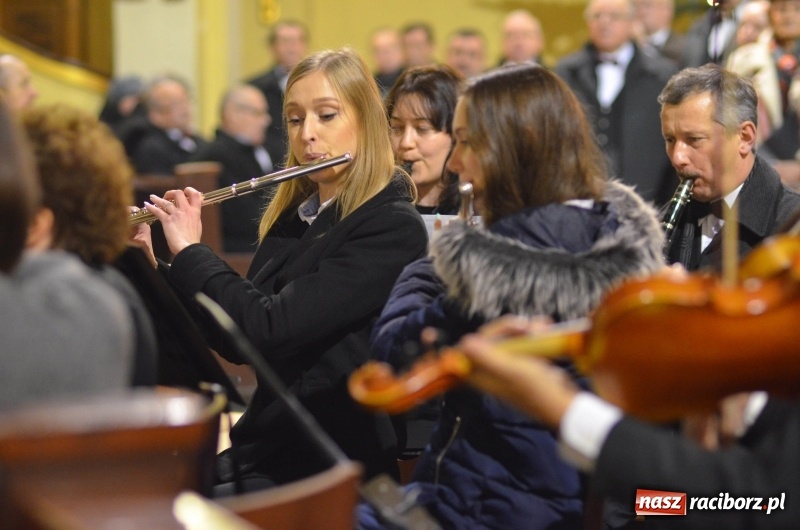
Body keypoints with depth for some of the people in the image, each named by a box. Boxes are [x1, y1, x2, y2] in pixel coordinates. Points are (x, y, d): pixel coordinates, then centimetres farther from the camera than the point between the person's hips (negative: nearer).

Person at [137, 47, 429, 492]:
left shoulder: (393, 228, -12)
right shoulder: (293, 218, 13)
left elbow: (270, 327, -20)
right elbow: (237, 343, 16)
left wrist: (190, 251, -7)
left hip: (333, 471, -7)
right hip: (259, 448, 7)